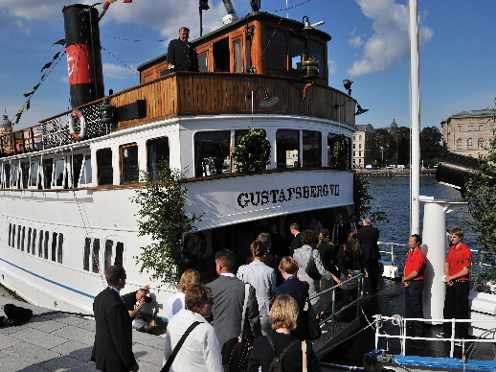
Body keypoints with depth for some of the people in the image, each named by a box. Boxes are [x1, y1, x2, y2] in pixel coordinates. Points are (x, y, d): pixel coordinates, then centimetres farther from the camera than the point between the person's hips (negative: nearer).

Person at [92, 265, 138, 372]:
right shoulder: (116, 304, -28)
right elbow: (121, 338, -24)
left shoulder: (100, 297, 0)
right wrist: (131, 363, -14)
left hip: (102, 353, 9)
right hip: (114, 359, -9)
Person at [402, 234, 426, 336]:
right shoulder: (409, 252, 11)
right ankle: (409, 327, 32)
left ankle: (418, 331, 10)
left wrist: (405, 279, -8)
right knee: (408, 305, 18)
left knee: (416, 307, -1)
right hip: (408, 283, 9)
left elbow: (415, 272, -20)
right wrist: (404, 279, 0)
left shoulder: (419, 254, -17)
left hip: (416, 283, -9)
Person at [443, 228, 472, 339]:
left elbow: (465, 271, -16)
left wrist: (451, 277, -12)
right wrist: (447, 277, 0)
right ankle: (447, 332, 27)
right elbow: (447, 264, 16)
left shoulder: (465, 250, -14)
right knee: (448, 308, 14)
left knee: (461, 310, 2)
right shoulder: (451, 248, 9)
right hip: (451, 283, 7)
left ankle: (461, 335, 13)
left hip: (461, 284, -7)